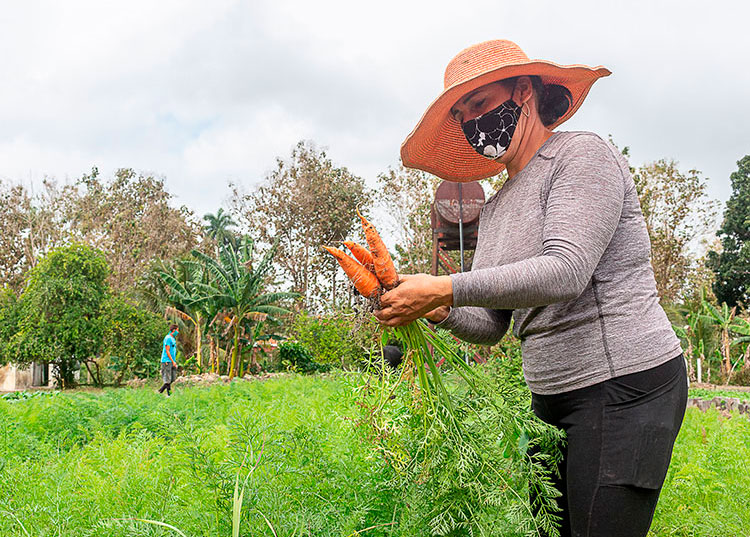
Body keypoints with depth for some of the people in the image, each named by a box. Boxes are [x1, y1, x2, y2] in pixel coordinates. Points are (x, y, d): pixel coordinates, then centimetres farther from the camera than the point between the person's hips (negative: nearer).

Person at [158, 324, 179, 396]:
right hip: (167, 361, -9)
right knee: (167, 379, -6)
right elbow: (167, 351, -14)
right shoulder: (168, 338, -10)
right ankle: (169, 394, -1)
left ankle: (161, 390, 14)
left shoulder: (173, 339, 17)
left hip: (172, 361, 9)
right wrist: (173, 362, -16)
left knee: (173, 378, 7)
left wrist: (175, 362, 18)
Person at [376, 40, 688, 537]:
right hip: (555, 400, 8)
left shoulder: (582, 154, -8)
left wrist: (446, 289, -25)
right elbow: (491, 325, 13)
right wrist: (441, 312, -8)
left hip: (624, 386, -8)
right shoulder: (497, 207, 16)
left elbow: (566, 272, -24)